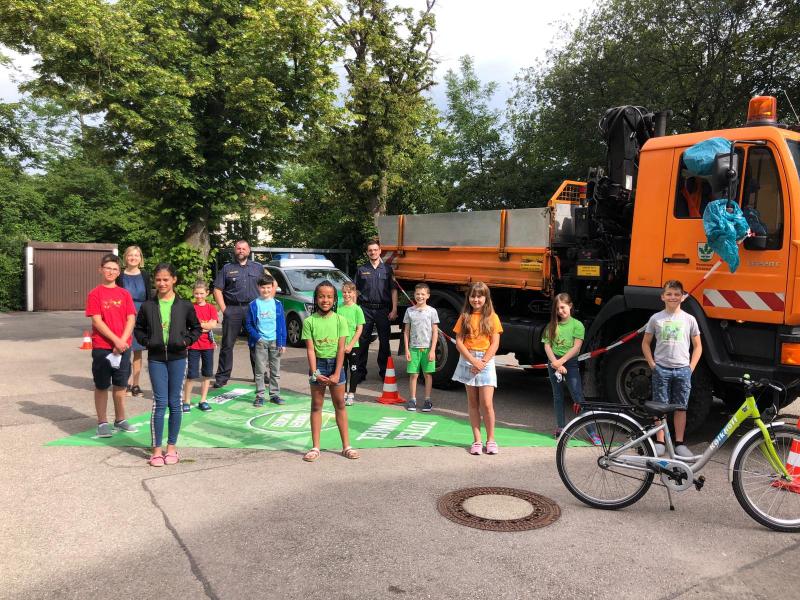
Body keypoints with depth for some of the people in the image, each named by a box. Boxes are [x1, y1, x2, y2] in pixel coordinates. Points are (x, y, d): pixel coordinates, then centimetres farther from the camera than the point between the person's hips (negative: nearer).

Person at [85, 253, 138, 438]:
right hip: (102, 347, -3)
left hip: (123, 346, 3)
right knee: (102, 386, 5)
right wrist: (116, 340, -16)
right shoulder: (95, 294, -4)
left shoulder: (124, 294, 6)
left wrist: (122, 341, -12)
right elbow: (97, 321, -10)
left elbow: (131, 319, 1)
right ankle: (102, 422, 14)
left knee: (120, 385, 12)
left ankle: (120, 420, 24)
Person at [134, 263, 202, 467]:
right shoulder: (148, 306, 1)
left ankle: (171, 447, 18)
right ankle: (156, 449, 7)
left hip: (177, 358, 0)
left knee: (175, 403, 6)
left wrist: (187, 340, -7)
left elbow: (196, 328, 9)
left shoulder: (184, 305, 0)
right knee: (160, 402, -2)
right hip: (156, 358, 0)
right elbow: (138, 328, 12)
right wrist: (146, 341, -5)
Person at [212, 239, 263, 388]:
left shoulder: (258, 268, 12)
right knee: (227, 344, -1)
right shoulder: (227, 269, 8)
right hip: (233, 310, -1)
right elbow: (217, 290, 5)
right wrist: (224, 309, -6)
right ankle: (222, 377, 6)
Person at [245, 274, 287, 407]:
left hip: (275, 341, 2)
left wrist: (282, 343, -1)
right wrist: (257, 337, -10)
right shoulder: (254, 305, 0)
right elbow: (248, 324, 2)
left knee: (275, 370, 8)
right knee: (260, 371, 1)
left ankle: (275, 394, 17)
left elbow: (282, 325, 5)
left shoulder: (277, 305, 3)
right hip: (260, 342, -2)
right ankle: (259, 396, 8)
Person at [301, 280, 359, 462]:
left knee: (340, 405, 8)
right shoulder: (309, 321, -4)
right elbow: (310, 349, -7)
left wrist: (336, 374, -11)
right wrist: (315, 373, -14)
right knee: (316, 406, 6)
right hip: (318, 364, 0)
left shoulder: (340, 320, -3)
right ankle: (315, 447, 13)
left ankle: (346, 445, 16)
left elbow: (341, 348, -6)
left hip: (335, 364, 1)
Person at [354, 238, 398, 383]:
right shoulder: (362, 270, 9)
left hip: (383, 309, 0)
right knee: (363, 341, 1)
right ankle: (360, 372, 9)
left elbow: (394, 290, 6)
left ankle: (384, 371, 13)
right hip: (365, 309, 0)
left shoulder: (387, 269, 8)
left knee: (384, 341, 4)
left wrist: (394, 310, -3)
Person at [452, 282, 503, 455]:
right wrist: (473, 360, -13)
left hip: (486, 361, -2)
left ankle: (491, 439, 10)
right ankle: (477, 440, 12)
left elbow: (495, 344, -4)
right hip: (467, 361, 2)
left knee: (486, 403, -6)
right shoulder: (464, 317, 4)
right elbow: (459, 342, -2)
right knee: (473, 403, 7)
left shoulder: (491, 317, 0)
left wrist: (482, 362, -13)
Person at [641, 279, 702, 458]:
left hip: (682, 370, 1)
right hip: (661, 369, -1)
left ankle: (679, 443, 14)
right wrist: (652, 364, 0)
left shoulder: (689, 319, 4)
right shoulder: (656, 319, 2)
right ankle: (660, 442, 11)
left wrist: (691, 367, 0)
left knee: (681, 407, 6)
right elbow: (646, 343, 9)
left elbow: (697, 346, 9)